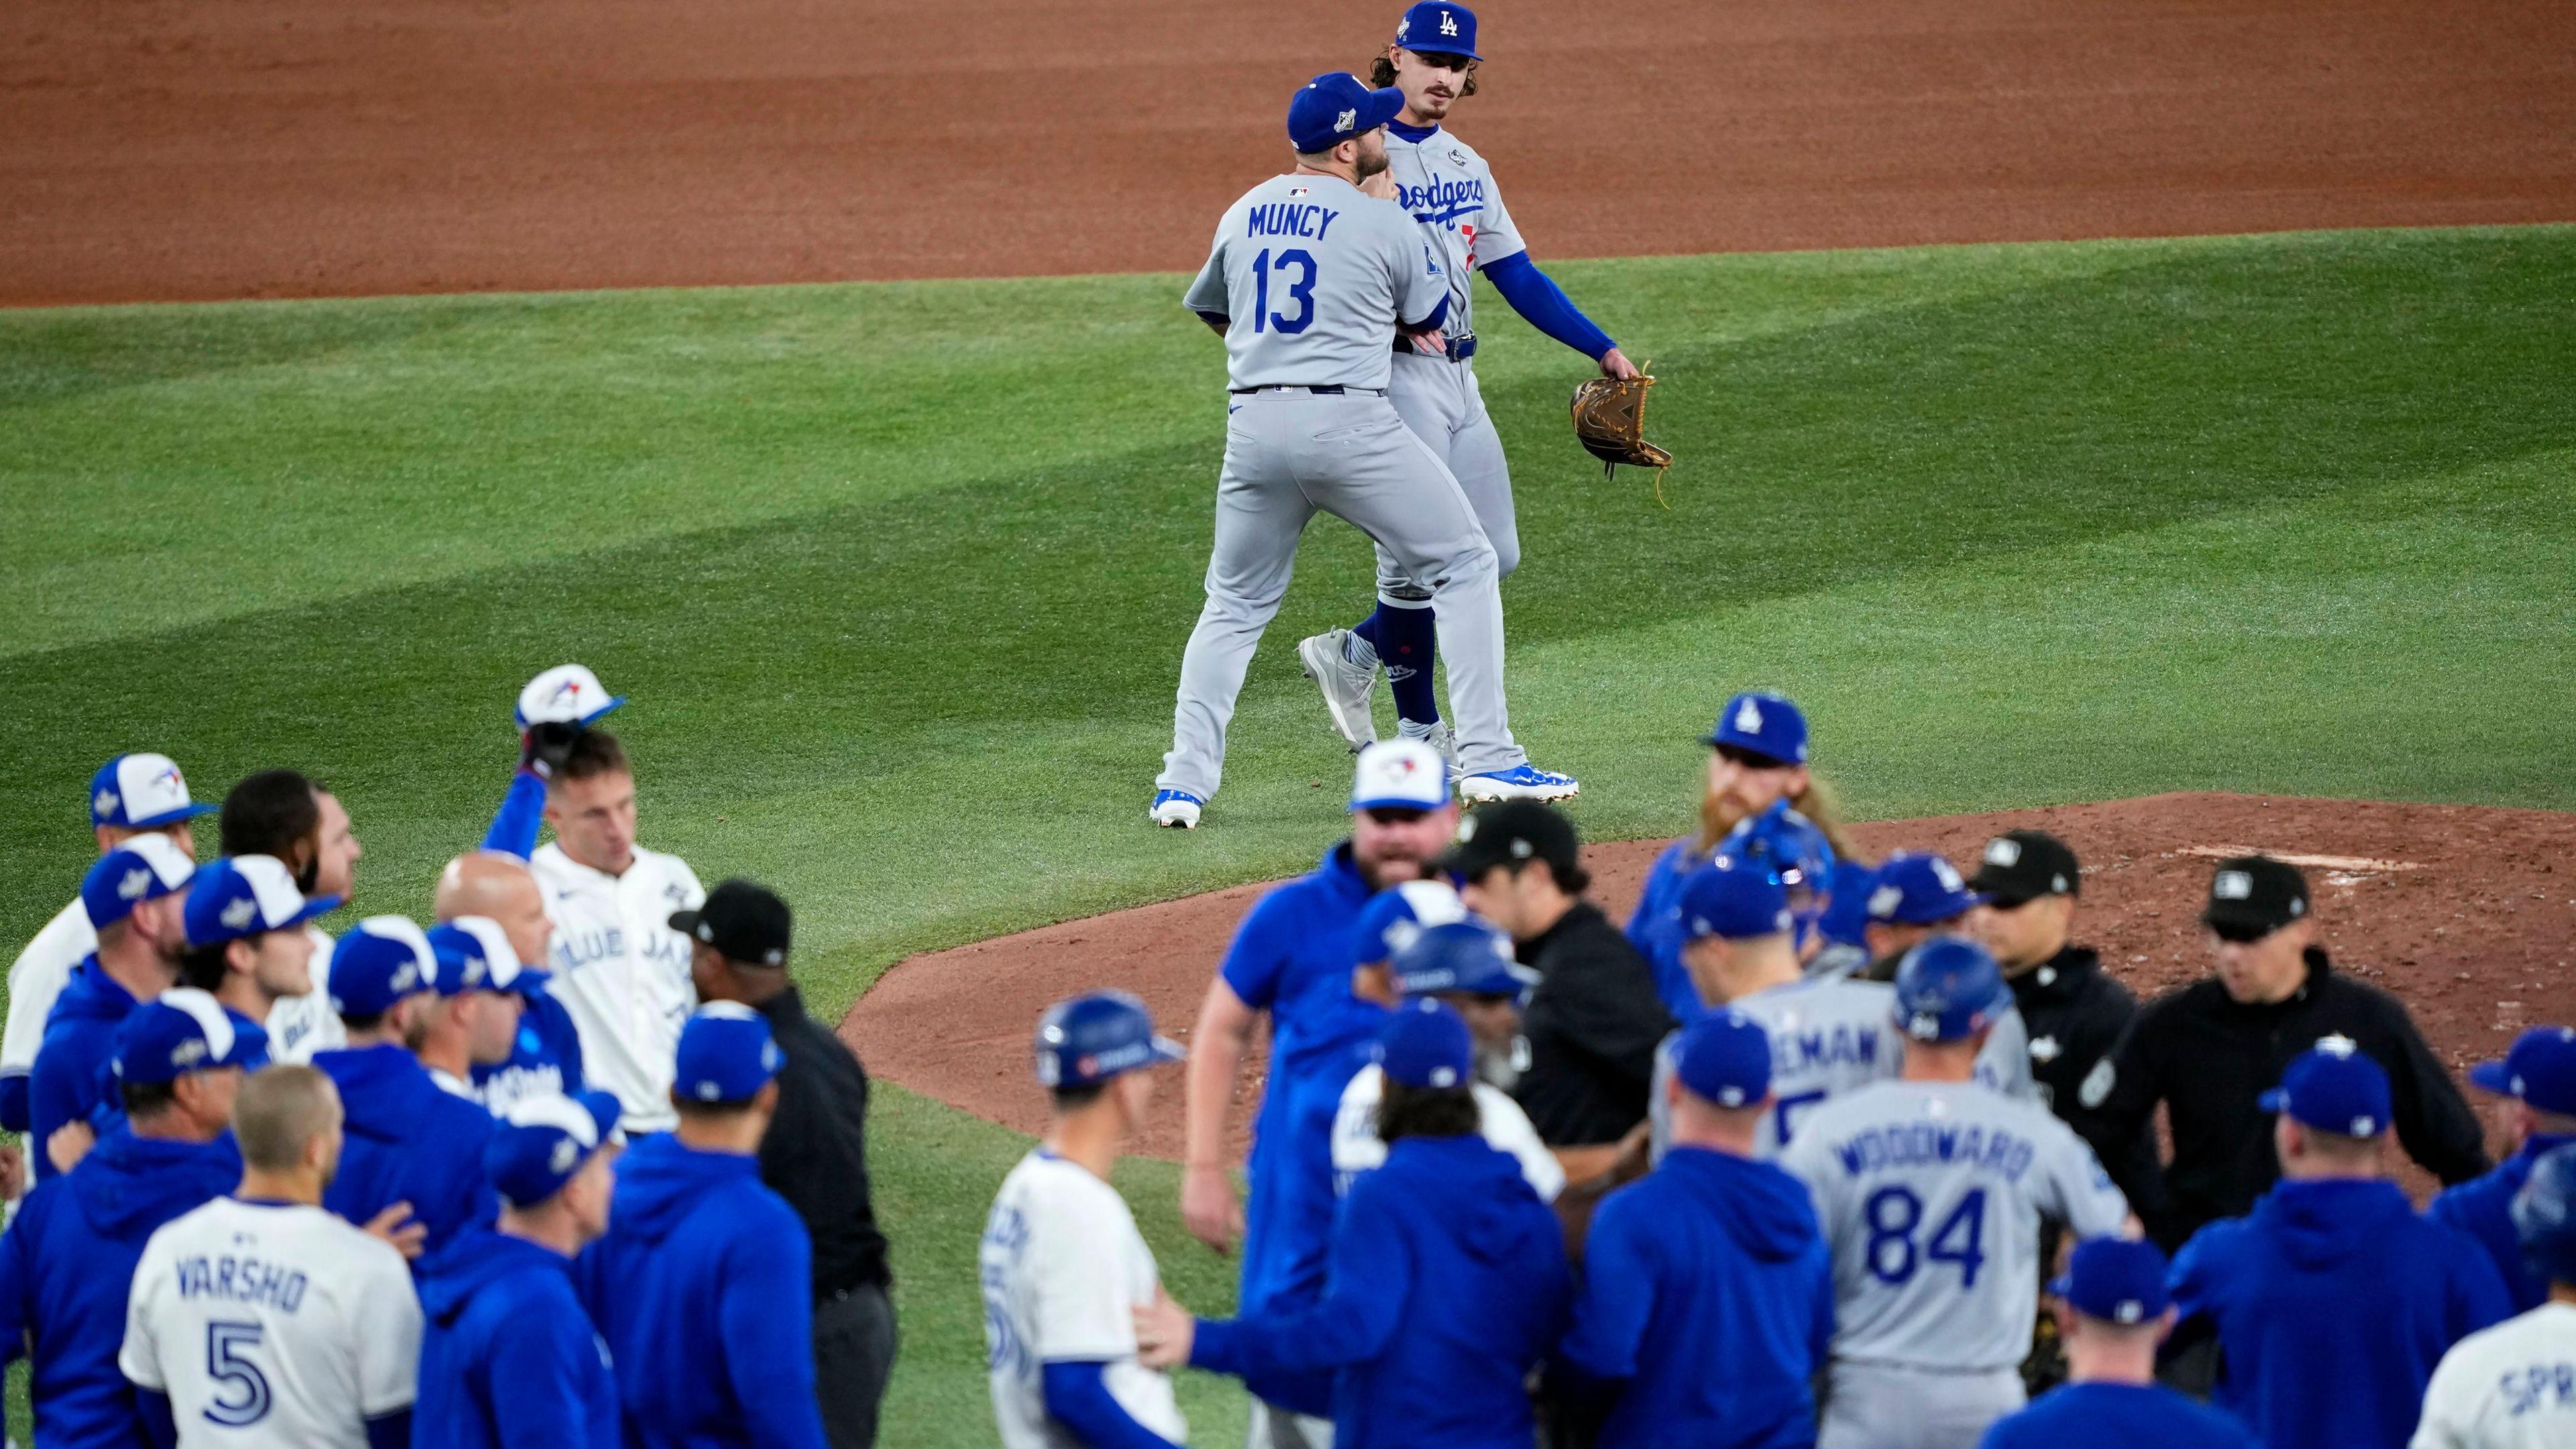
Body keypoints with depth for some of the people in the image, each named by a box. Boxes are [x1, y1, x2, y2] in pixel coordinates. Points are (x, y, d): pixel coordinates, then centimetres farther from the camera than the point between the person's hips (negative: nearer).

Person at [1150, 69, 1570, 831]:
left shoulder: (1243, 216, 13)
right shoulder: (1382, 223, -3)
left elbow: (1210, 308, 29)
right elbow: (1431, 316, 13)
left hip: (1254, 423, 5)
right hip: (1349, 424, -5)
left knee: (1234, 605, 17)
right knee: (1464, 566, 6)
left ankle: (1186, 780, 7)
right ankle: (1488, 759, -1)